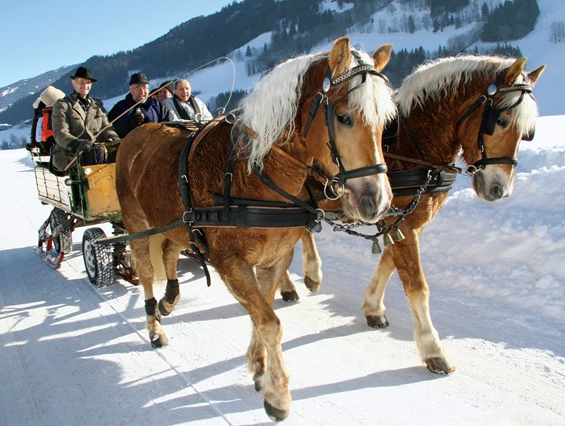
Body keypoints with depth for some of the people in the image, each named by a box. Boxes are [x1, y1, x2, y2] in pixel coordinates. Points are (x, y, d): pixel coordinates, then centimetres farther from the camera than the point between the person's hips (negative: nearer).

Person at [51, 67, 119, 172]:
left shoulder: (97, 104, 24)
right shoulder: (62, 105, 8)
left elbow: (106, 127, 16)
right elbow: (60, 133, -5)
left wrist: (115, 139, -8)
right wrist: (76, 144, -26)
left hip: (95, 152, 4)